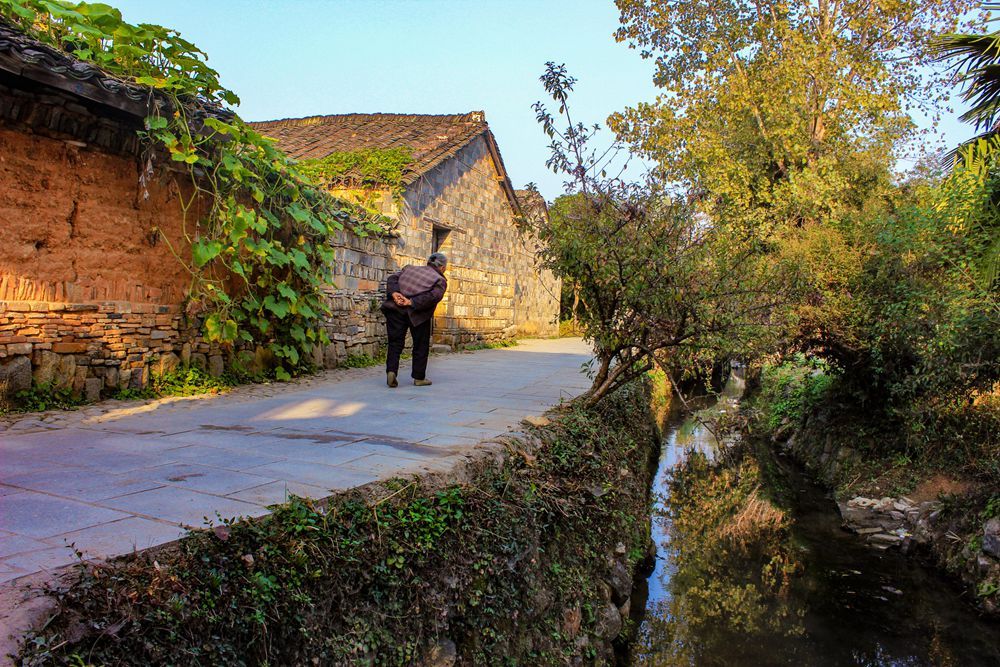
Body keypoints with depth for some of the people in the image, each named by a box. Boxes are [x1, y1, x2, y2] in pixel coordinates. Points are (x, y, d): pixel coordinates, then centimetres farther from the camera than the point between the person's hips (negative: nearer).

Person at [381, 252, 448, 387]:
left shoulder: (409, 269, 23)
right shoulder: (440, 280, 8)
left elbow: (392, 278, 9)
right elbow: (434, 296, -11)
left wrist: (394, 293, -6)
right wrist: (412, 302, -13)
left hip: (395, 309, 3)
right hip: (417, 314, -3)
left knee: (395, 343, 8)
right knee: (421, 346, 11)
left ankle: (391, 370, -9)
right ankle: (419, 377, 16)